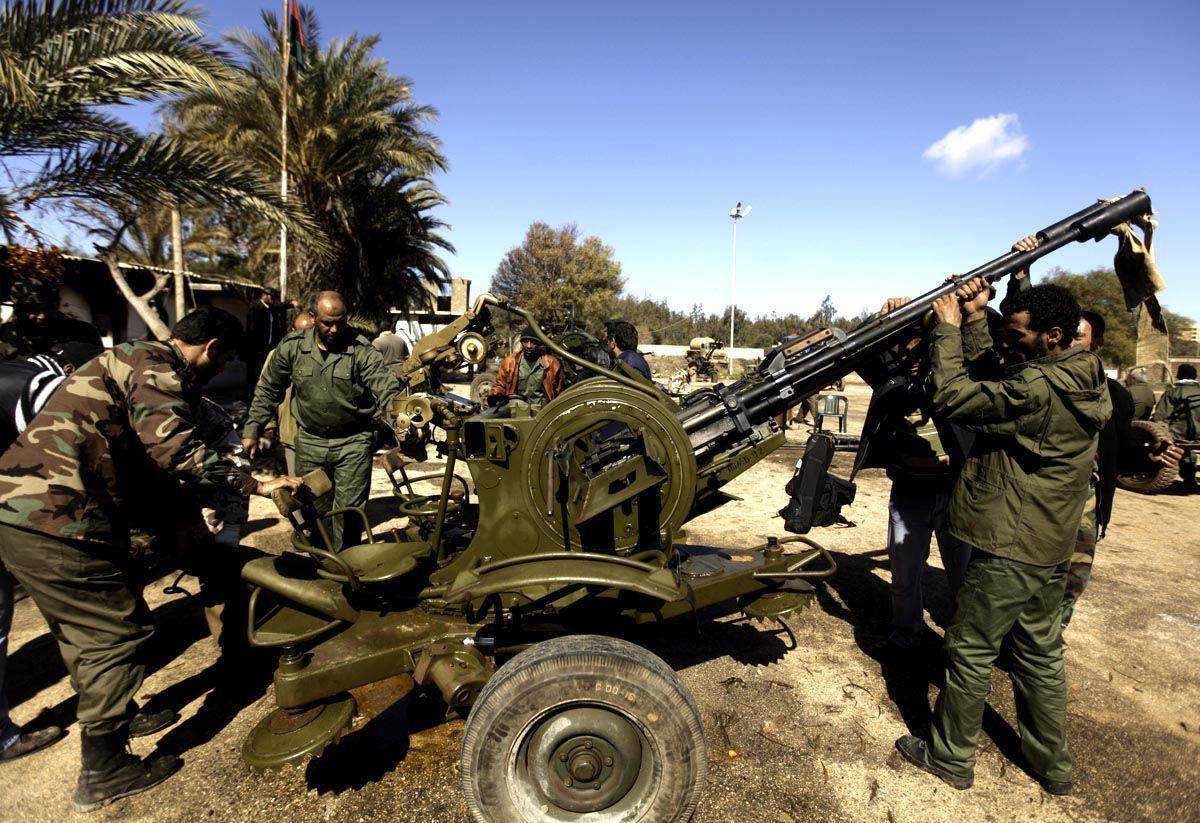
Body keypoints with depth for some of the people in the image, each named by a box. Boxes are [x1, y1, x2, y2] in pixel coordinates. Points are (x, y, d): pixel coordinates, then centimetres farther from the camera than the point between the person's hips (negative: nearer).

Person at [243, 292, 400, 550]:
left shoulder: (362, 350, -13)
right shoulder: (291, 347, -3)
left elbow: (388, 392, -22)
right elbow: (268, 390, 10)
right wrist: (251, 431, 8)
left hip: (353, 442, -3)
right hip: (310, 441, 3)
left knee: (348, 511, 1)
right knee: (313, 510, 13)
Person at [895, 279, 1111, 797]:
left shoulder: (1038, 389, -25)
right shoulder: (1083, 384, 6)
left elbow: (953, 399, -25)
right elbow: (986, 381, 10)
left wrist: (948, 329, -15)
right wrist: (975, 320, 4)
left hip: (1007, 552, -9)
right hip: (1050, 551, 9)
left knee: (970, 653, 7)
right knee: (1041, 655, 21)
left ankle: (949, 757, 24)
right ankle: (1053, 766, 37)